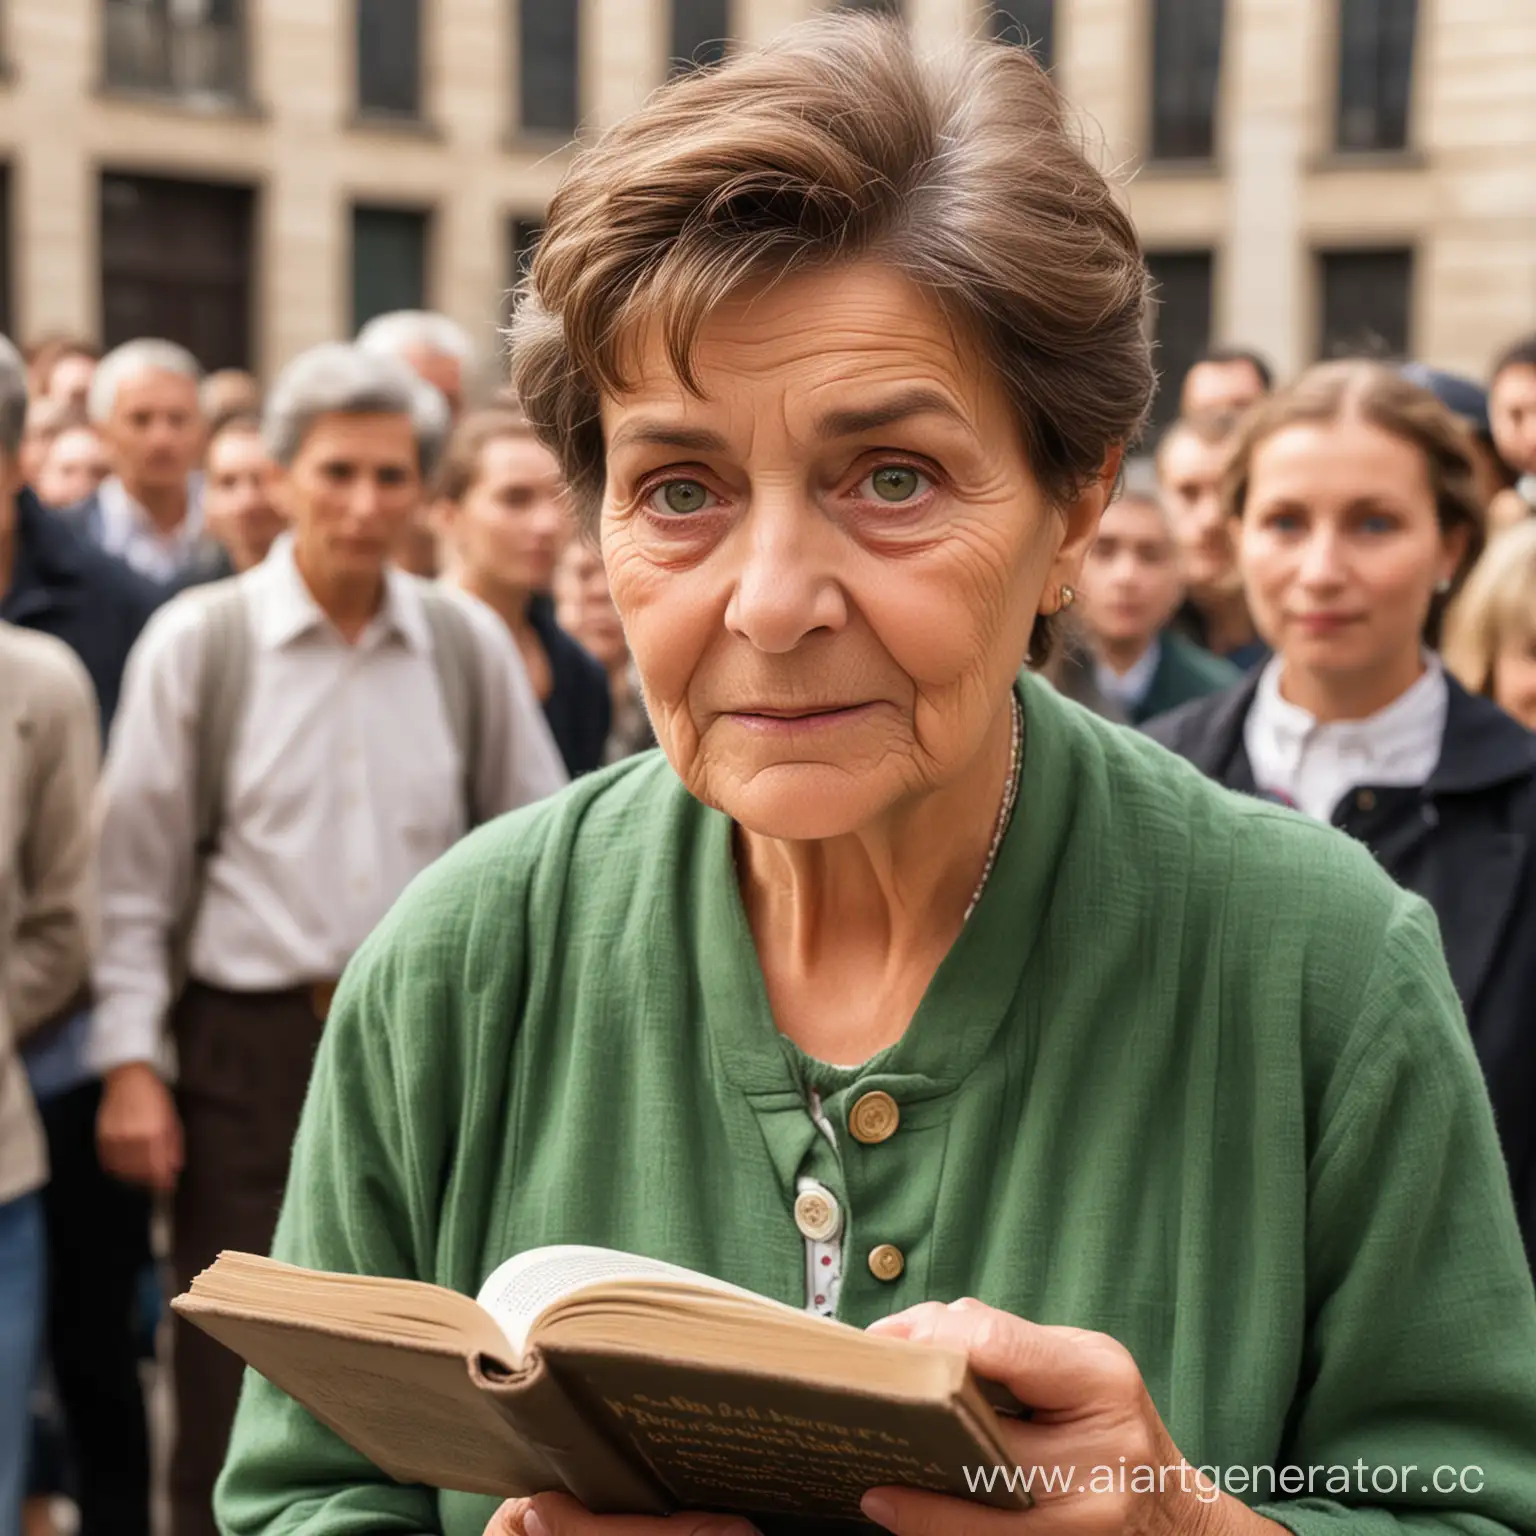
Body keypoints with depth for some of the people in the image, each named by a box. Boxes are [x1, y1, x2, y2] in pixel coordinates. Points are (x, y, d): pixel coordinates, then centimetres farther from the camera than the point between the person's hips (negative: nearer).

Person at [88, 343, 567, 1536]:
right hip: (251, 1046, -2)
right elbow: (135, 874, -2)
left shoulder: (469, 646, 2)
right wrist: (130, 1063, -7)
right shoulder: (195, 642, -4)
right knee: (233, 1390, 3)